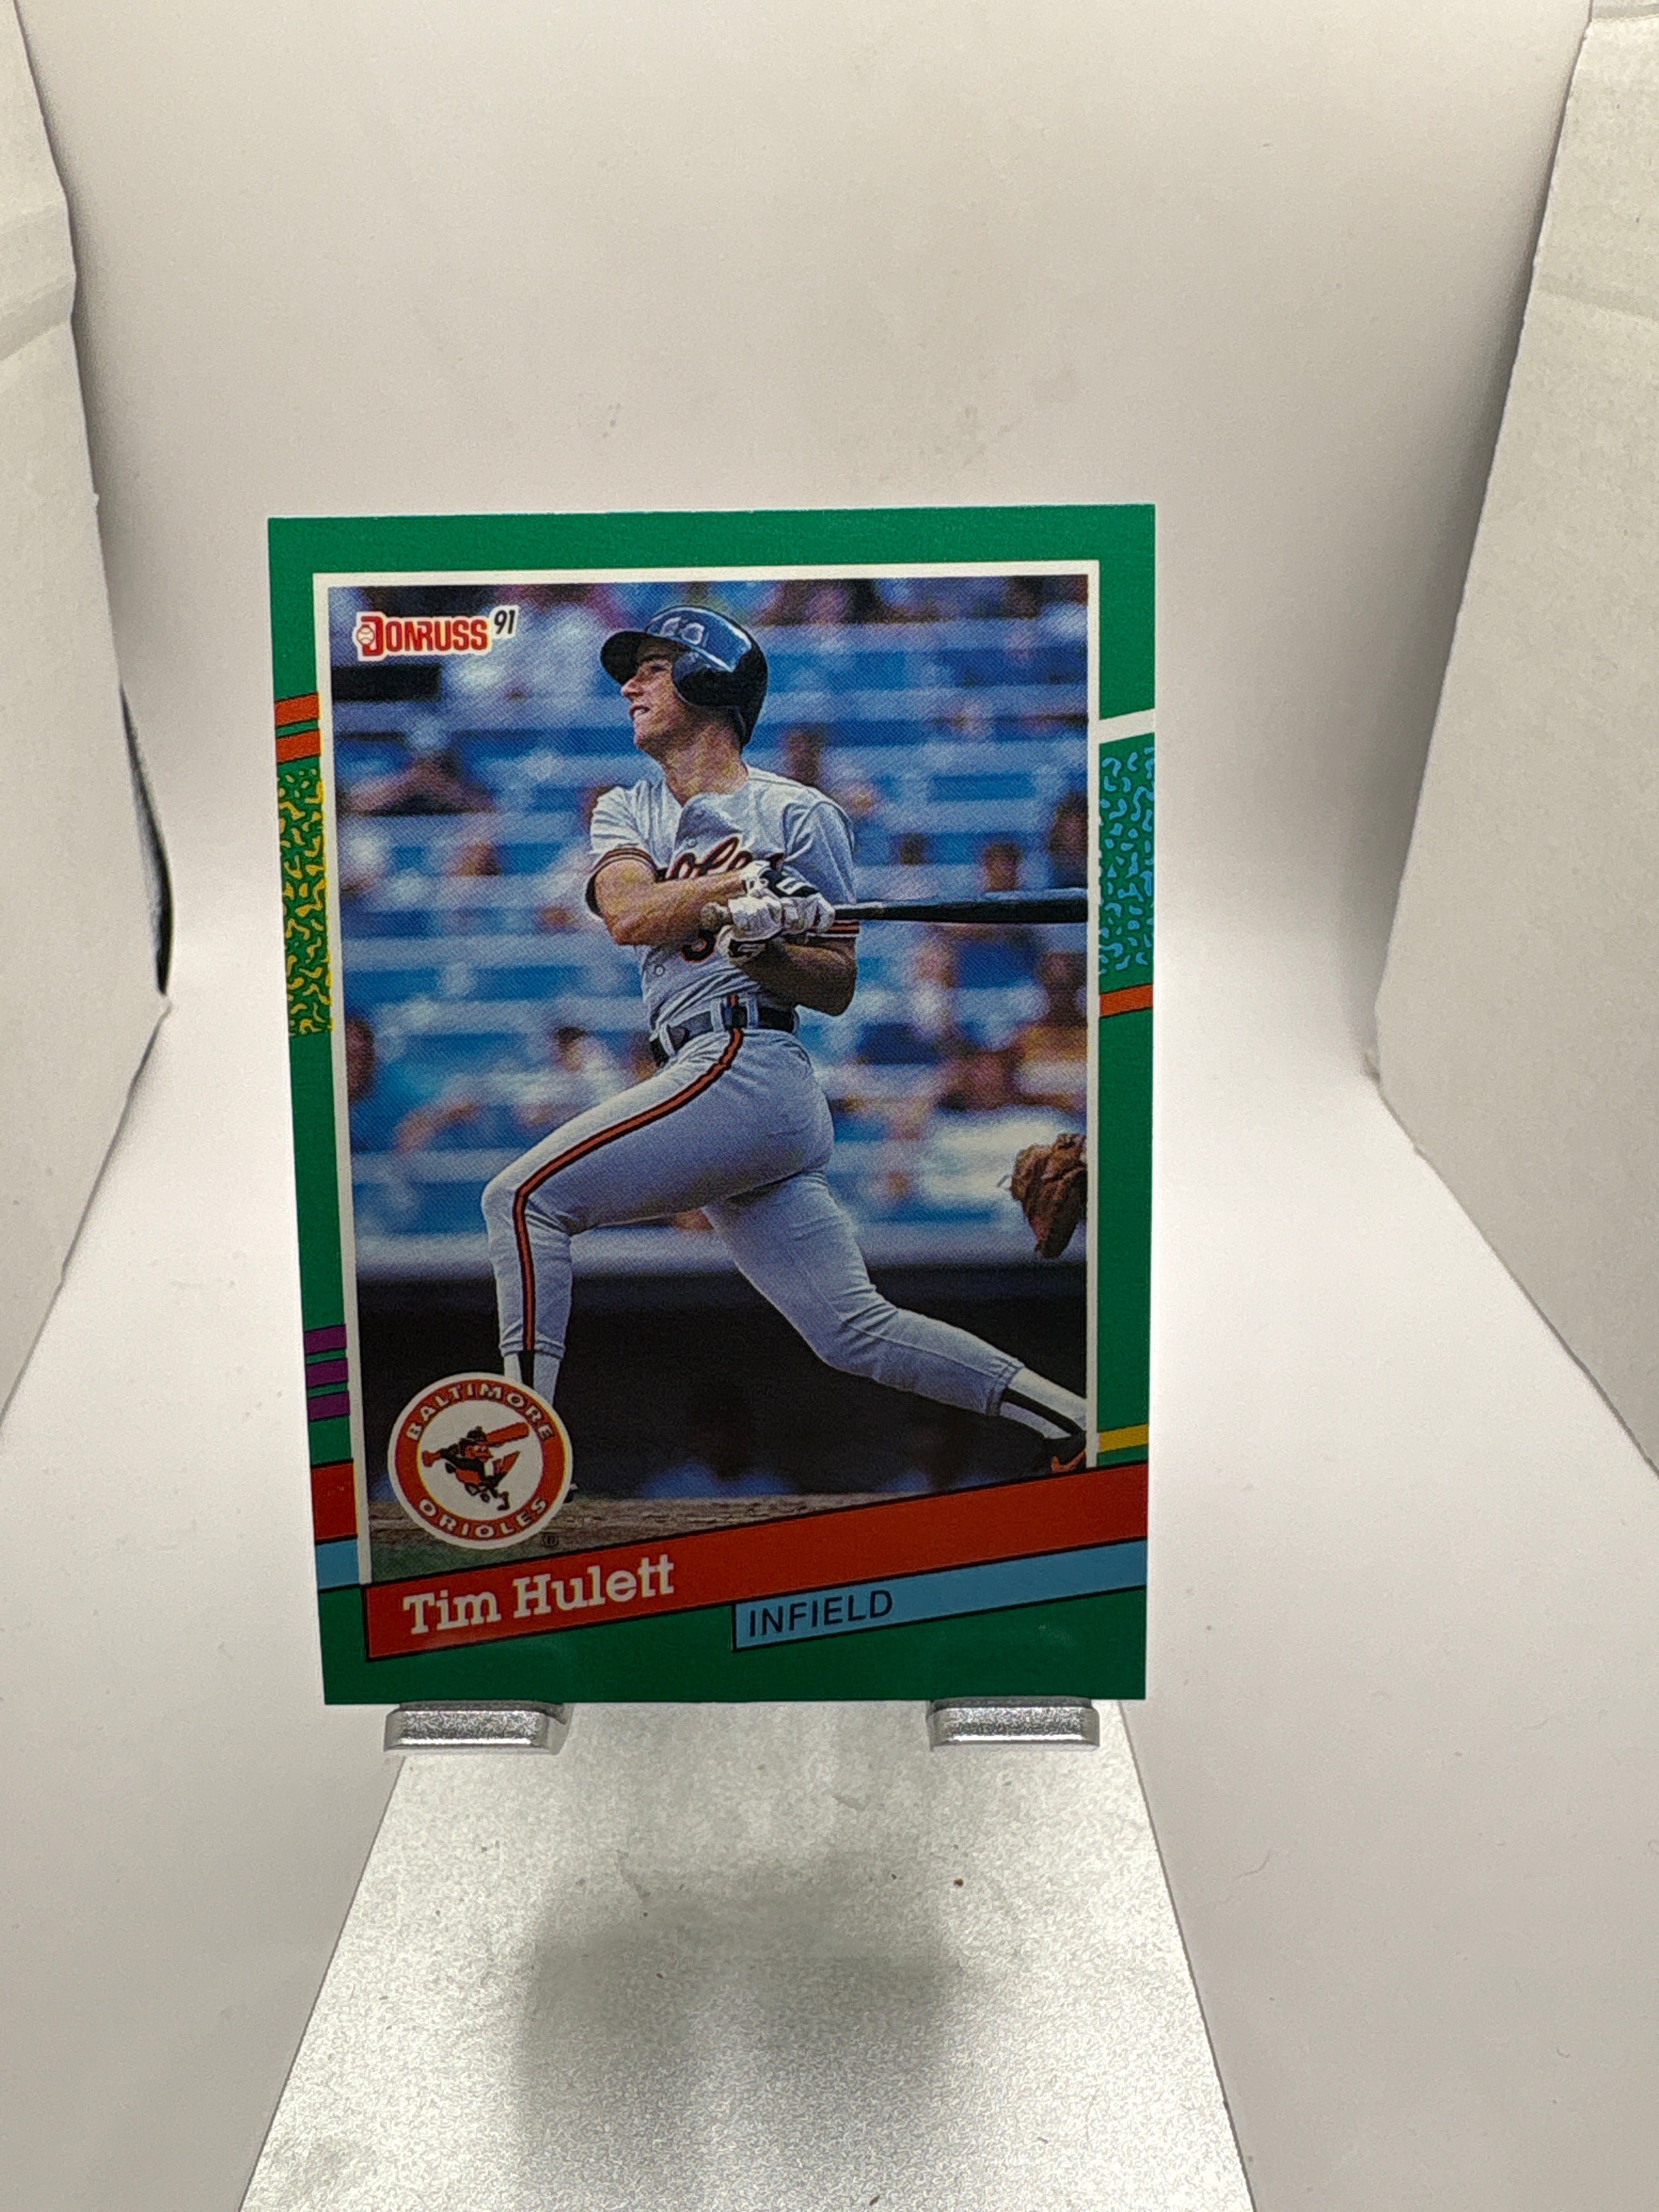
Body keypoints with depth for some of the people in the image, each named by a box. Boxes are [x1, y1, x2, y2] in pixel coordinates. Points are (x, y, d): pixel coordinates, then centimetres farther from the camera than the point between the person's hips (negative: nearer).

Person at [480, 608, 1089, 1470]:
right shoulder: (625, 811, 21)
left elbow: (837, 987, 1)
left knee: (523, 1197, -12)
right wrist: (750, 880, -11)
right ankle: (1071, 1417, 8)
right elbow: (629, 915, -1)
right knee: (856, 1331, 3)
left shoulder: (799, 815, 4)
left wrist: (766, 947, -18)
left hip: (744, 1066, -7)